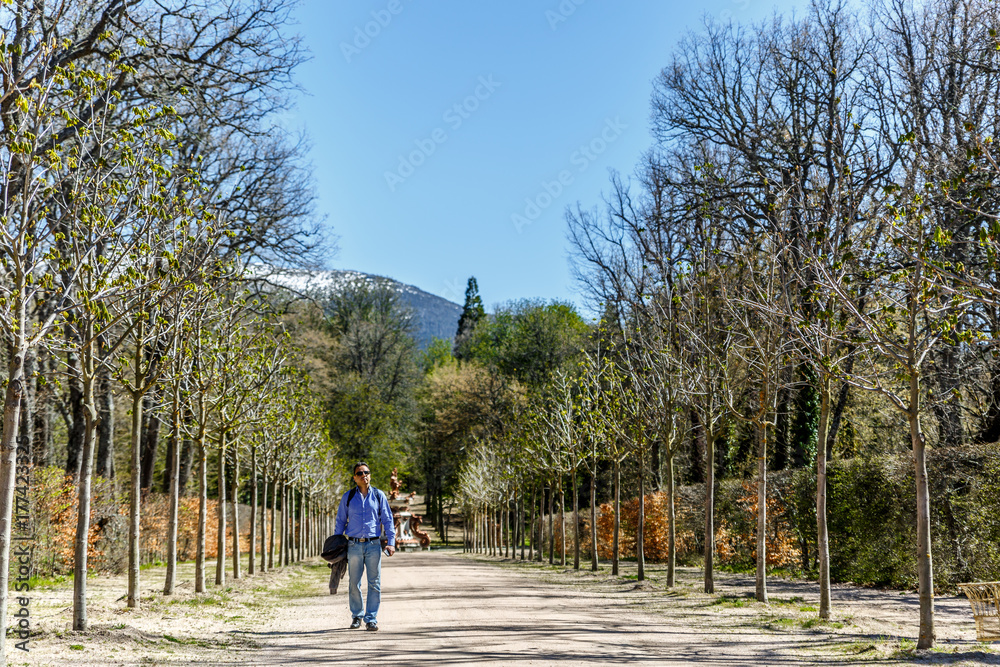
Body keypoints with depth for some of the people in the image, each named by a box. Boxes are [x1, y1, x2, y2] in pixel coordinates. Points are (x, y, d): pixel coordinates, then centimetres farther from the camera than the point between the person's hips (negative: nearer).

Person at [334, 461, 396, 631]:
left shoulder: (379, 496, 7)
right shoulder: (348, 497, 8)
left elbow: (387, 520, 7)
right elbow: (340, 521, 12)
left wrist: (391, 542, -2)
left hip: (373, 545, 0)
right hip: (354, 545, 0)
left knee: (374, 583, -2)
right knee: (353, 583, 5)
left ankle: (371, 619, 5)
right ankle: (356, 616, 20)